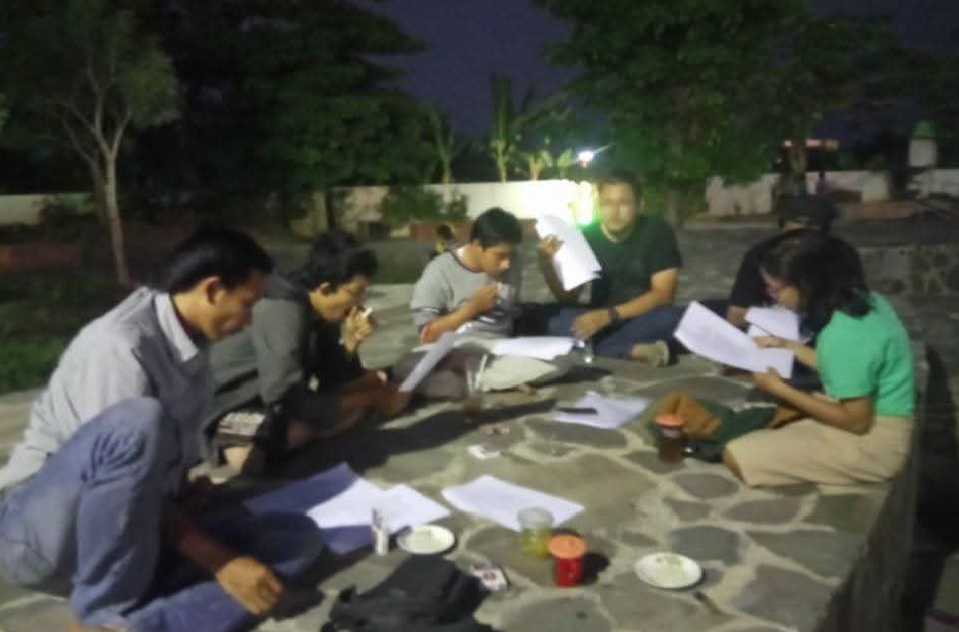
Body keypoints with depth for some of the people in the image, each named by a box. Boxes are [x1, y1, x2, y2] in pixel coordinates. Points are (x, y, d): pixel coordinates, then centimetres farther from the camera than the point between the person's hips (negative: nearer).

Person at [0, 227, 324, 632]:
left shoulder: (189, 344, 5)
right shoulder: (120, 345, -20)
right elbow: (131, 472, -22)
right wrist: (221, 562, -21)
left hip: (134, 535, 7)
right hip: (37, 528, -7)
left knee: (298, 541, -12)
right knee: (140, 419, -38)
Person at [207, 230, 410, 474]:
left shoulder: (321, 311, -2)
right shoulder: (282, 312, -28)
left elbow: (332, 382, 0)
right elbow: (285, 398, -33)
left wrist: (351, 341, -19)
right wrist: (372, 397, -26)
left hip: (272, 399, 9)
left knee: (373, 382, 2)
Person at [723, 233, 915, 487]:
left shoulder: (844, 334, -29)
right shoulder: (859, 299, -1)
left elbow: (856, 421, -22)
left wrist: (780, 390, -16)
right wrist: (787, 346, 13)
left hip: (870, 441, -9)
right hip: (874, 415, 9)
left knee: (737, 456, -14)